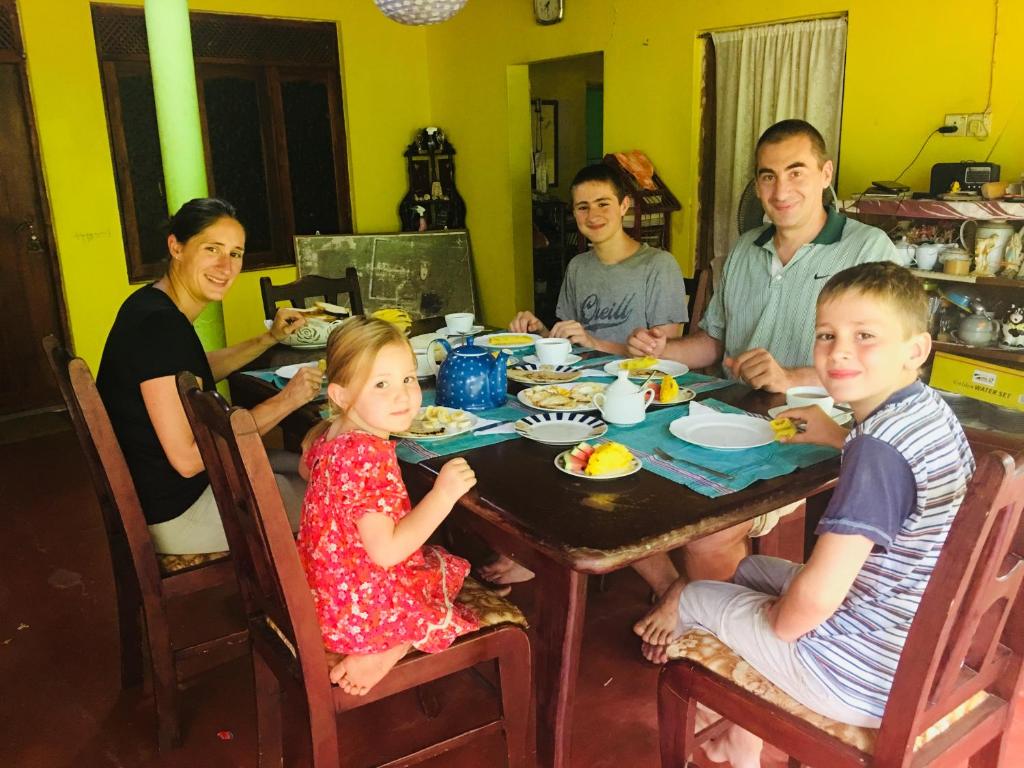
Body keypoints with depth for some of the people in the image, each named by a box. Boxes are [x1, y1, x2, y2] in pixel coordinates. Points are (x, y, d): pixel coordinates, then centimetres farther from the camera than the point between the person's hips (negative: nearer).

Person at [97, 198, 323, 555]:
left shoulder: (152, 303, 3)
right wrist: (283, 401, -22)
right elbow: (188, 458, -30)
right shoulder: (160, 325, -28)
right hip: (177, 515, -9)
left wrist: (269, 339, 12)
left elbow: (197, 372, 23)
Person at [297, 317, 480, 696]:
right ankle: (387, 651, 3)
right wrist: (442, 496, -33)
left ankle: (383, 646, 18)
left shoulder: (327, 434, -4)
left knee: (449, 565, 30)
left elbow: (306, 466, 20)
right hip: (359, 606, -9)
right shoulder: (369, 457, -34)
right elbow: (385, 550, -34)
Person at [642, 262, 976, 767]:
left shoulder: (878, 449, -29)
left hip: (863, 681, -9)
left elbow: (817, 596, -32)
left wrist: (781, 619, -12)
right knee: (753, 569, 26)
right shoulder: (932, 411, -1)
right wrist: (839, 436, 13)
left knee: (695, 597, 11)